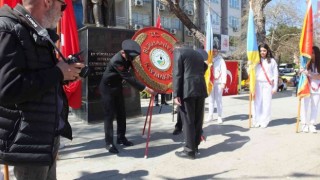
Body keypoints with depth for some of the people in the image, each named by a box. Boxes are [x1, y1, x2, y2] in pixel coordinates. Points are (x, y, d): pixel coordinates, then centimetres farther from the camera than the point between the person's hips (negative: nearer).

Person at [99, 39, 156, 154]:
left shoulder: (127, 57, -8)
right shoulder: (117, 60, -32)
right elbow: (129, 78, -36)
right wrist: (146, 88, -38)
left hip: (117, 87, 8)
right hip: (107, 88, -8)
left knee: (121, 113, 9)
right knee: (110, 115, -7)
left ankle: (121, 138, 21)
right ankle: (109, 143, 2)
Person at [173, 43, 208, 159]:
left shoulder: (177, 51, 2)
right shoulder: (197, 53, 23)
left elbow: (177, 74, -8)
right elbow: (204, 68, 25)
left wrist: (176, 94, -11)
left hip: (187, 90, -7)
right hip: (200, 89, 7)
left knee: (188, 120, -1)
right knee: (198, 119, 13)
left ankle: (189, 150, 4)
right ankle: (195, 146, 25)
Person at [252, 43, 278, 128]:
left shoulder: (272, 61, 7)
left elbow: (275, 74, 7)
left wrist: (275, 87, 1)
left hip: (268, 84, -1)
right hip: (258, 84, 1)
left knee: (266, 103, -2)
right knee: (257, 103, -2)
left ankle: (264, 122, 5)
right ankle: (256, 121, 4)